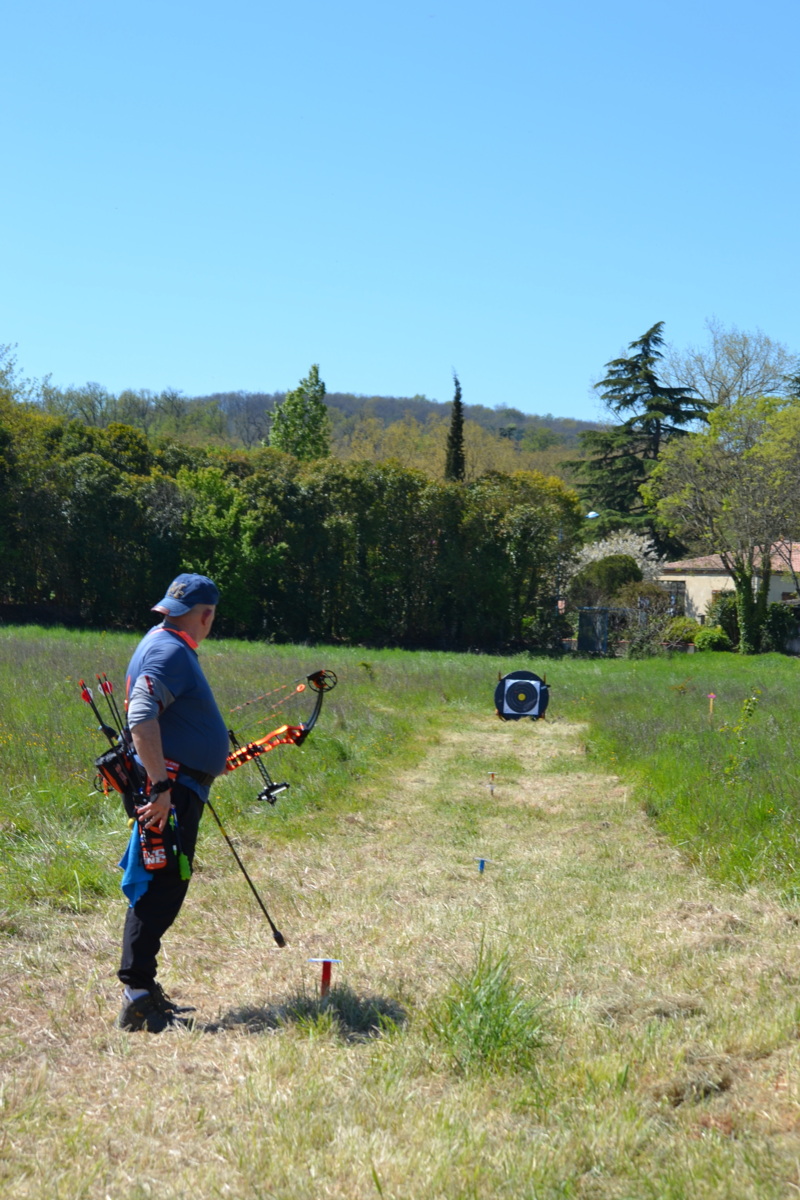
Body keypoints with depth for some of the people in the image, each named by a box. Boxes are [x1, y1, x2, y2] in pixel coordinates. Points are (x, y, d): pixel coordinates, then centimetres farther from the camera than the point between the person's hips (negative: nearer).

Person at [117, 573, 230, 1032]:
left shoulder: (173, 648, 18)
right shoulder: (167, 651, -14)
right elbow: (141, 717, -27)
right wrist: (160, 786, -30)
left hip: (180, 788, 10)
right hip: (170, 791, -10)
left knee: (161, 888, 14)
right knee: (162, 887, -10)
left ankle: (144, 991, 22)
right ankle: (138, 994, -7)